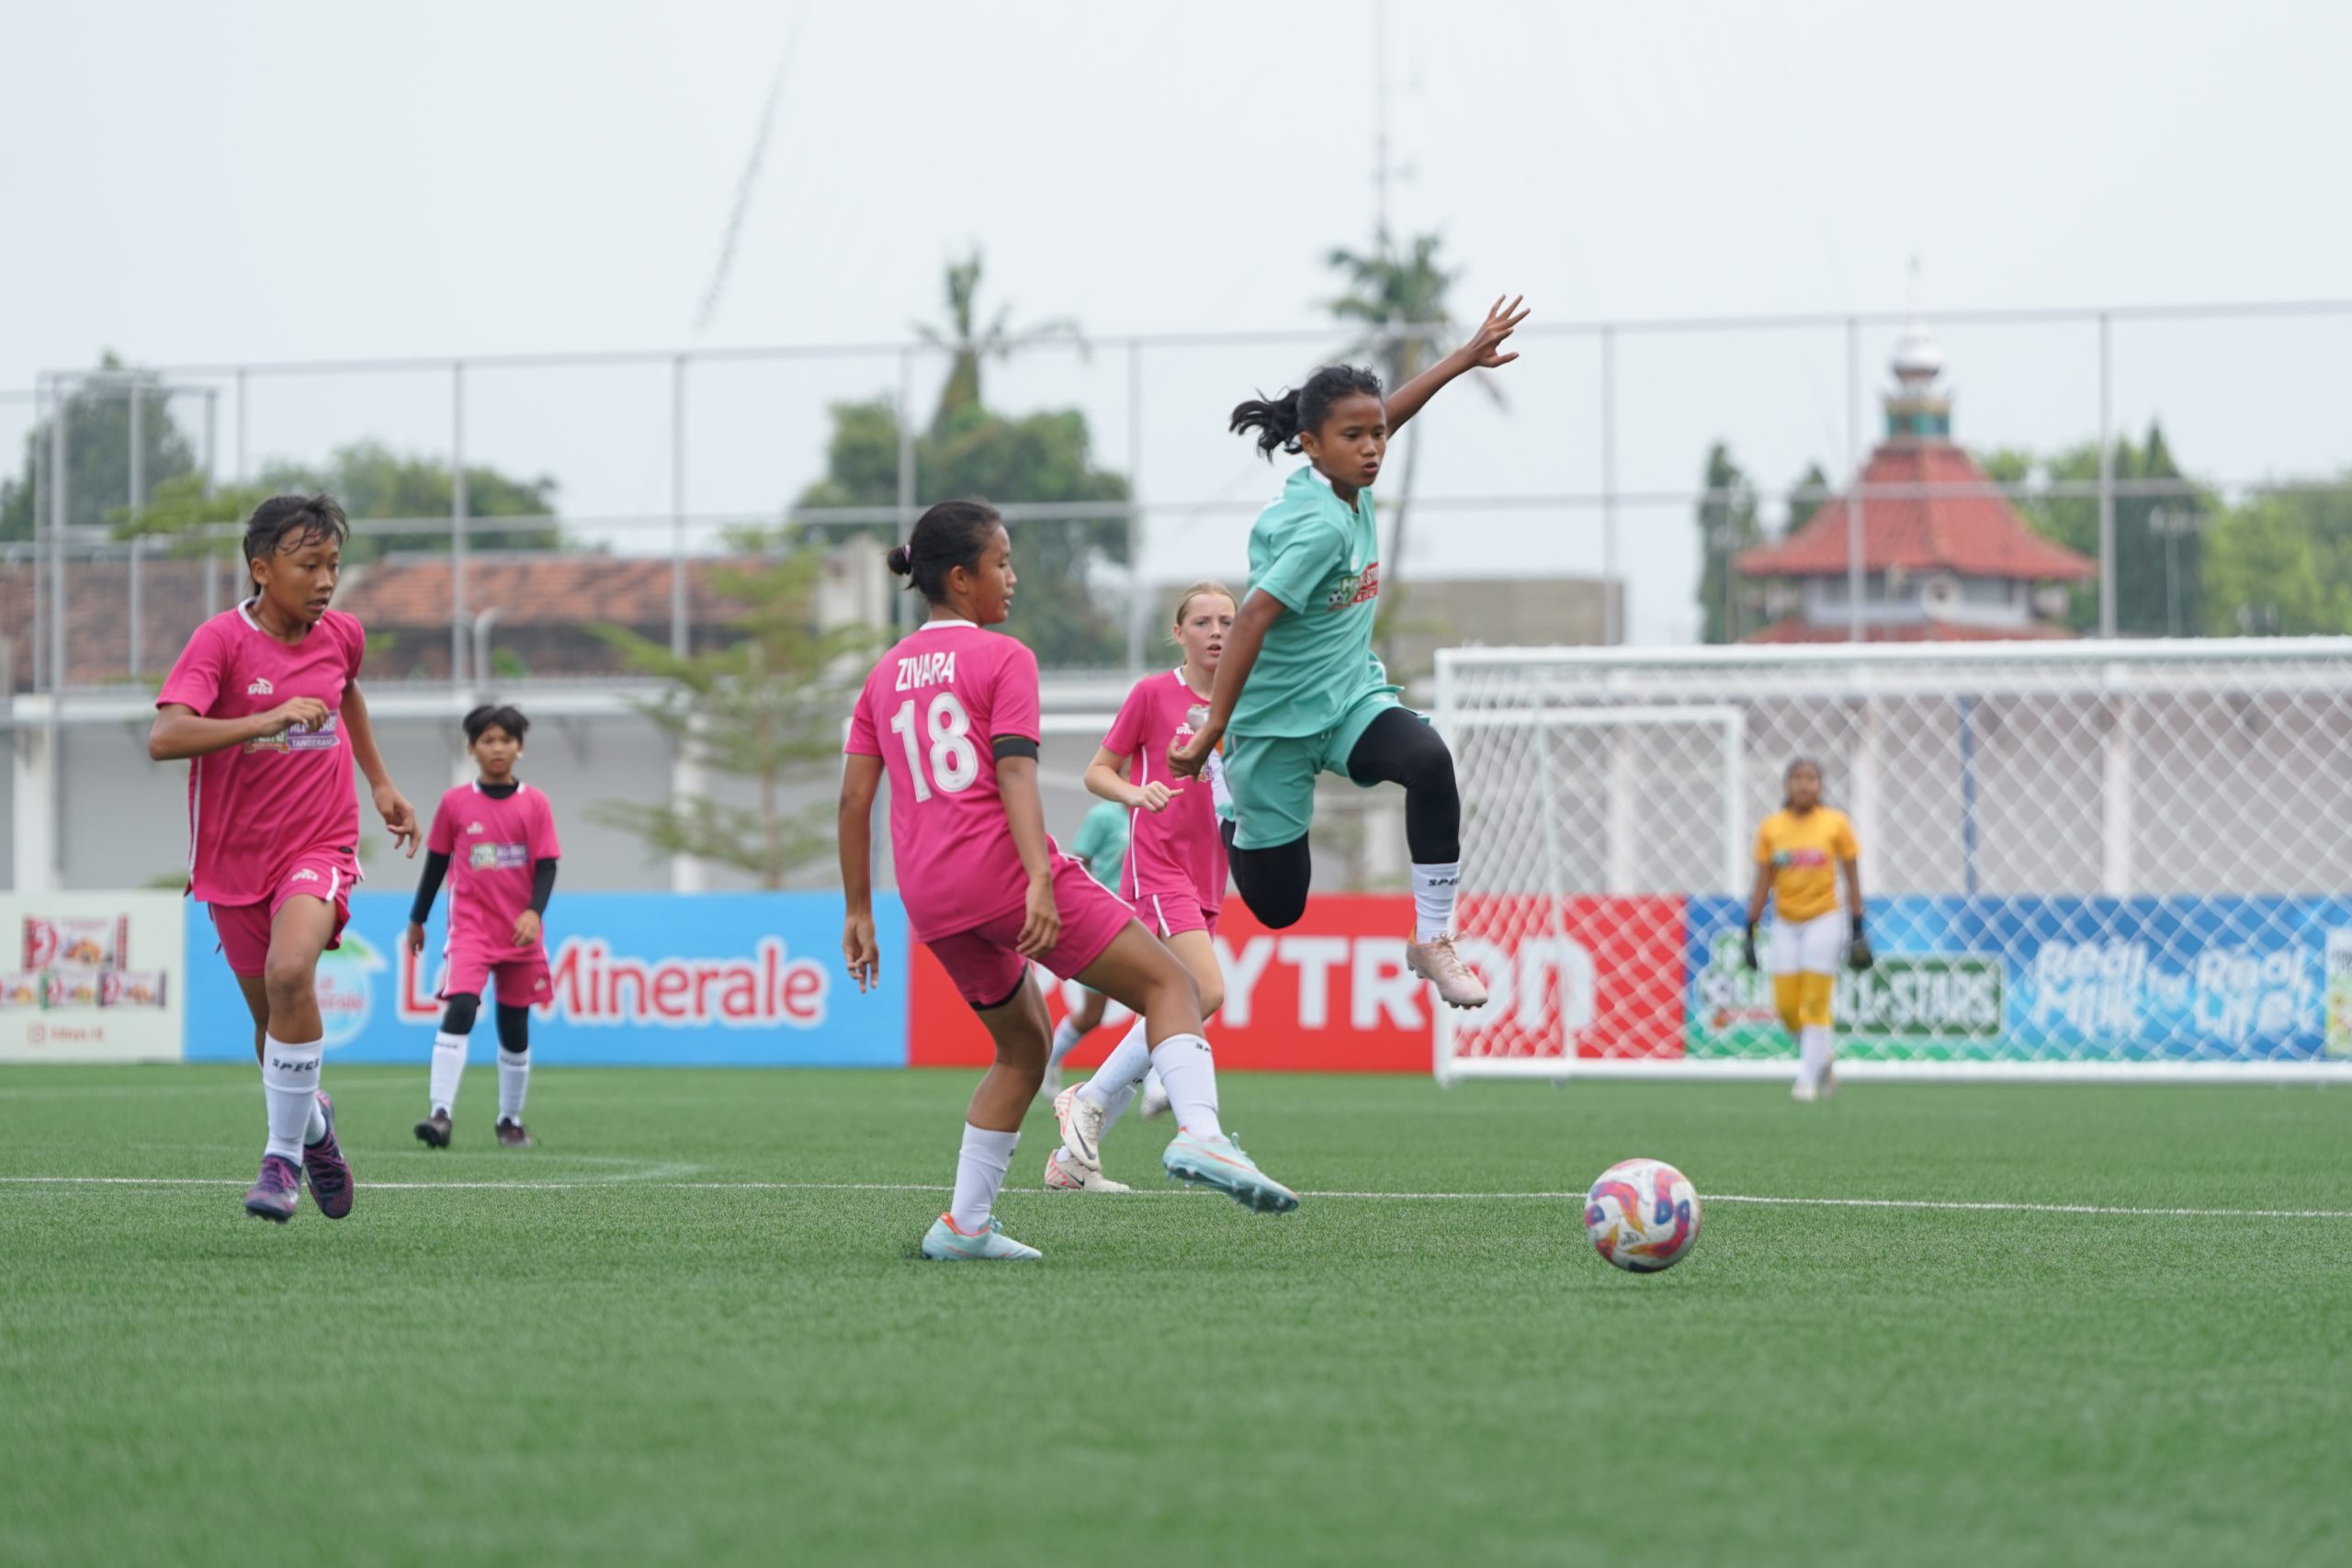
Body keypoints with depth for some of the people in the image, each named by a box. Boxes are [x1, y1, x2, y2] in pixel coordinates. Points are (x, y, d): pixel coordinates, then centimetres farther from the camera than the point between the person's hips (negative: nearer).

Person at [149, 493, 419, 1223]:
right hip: (235, 857, 0)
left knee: (290, 973, -28)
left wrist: (380, 783, 28)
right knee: (272, 1022, 11)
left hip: (319, 847, 0)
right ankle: (312, 1120, 44)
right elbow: (164, 737, -28)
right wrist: (268, 721, -36)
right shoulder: (221, 639, -13)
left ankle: (284, 1155, -17)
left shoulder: (341, 635, 1)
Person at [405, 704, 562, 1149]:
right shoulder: (455, 803, 0)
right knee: (460, 1010, -22)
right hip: (470, 928, -2)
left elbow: (546, 867, -2)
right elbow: (436, 863, 9)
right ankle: (440, 1113, -26)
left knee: (515, 1029, 9)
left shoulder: (534, 804, 0)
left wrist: (534, 912, -19)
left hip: (519, 933, 2)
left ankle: (510, 1119, 26)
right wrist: (417, 919, 14)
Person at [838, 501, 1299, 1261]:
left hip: (929, 899, 7)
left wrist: (858, 910, 18)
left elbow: (854, 800, 14)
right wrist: (1039, 880, -22)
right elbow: (1014, 772, -13)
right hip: (1002, 866, -7)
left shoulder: (884, 675, 18)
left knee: (1023, 1045, 22)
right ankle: (1199, 1133, -28)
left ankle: (964, 1225, 16)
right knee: (1167, 981, -3)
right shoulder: (1002, 658, 0)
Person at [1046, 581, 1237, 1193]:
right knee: (1206, 991, -23)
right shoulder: (1154, 694, -4)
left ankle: (1072, 1159, 9)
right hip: (1157, 867, -7)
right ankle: (1087, 1101, -12)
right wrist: (1136, 792, -20)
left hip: (1206, 878, 7)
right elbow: (1098, 771, -1)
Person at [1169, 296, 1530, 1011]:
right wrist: (1215, 728, -33)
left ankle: (1433, 939, -18)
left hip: (1351, 695, 7)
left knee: (1428, 761, -28)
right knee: (1278, 906, 5)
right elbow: (1254, 616, -30)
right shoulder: (1321, 526, -26)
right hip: (1278, 717, -7)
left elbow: (1383, 415, 19)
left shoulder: (1346, 485, -2)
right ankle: (1233, 819, 41)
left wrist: (1466, 357, 22)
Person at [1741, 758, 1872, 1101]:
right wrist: (1750, 933, 2)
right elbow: (1762, 884, 5)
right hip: (1785, 922, 3)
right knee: (1786, 1006, -1)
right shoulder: (1771, 828, 2)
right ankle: (1824, 1055, 25)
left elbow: (1852, 878, 1)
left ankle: (1808, 1079, 0)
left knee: (1815, 1003, -7)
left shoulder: (1835, 824, -3)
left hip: (1824, 920, -3)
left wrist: (1857, 931, -2)